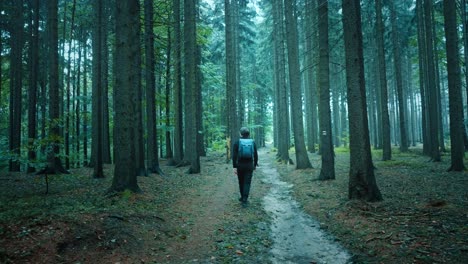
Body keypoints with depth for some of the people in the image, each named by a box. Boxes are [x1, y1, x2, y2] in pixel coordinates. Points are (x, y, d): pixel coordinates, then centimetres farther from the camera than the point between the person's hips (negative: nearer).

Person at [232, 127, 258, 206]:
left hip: (240, 165, 0)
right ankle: (244, 199, -10)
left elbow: (234, 156, -11)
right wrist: (255, 165, 17)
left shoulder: (236, 142, -5)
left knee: (241, 182, 16)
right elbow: (255, 155, 4)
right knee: (247, 183, 0)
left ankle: (243, 197, 31)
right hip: (249, 165, 0)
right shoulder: (252, 142, 1)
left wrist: (234, 167, -9)